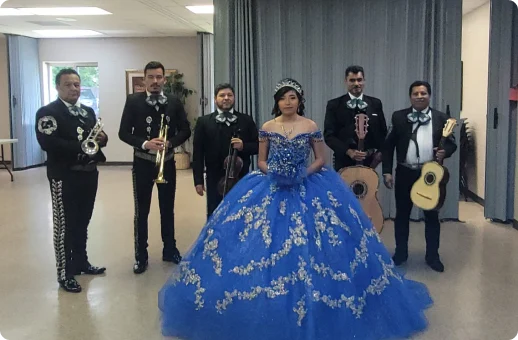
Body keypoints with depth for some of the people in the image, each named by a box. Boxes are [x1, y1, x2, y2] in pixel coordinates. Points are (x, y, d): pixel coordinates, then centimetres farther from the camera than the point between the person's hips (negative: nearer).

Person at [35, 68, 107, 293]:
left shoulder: (88, 111, 15)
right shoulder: (47, 112, -8)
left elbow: (97, 138, 16)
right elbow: (47, 143, -22)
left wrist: (101, 138, -8)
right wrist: (81, 147, -26)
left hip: (89, 173, 7)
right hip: (64, 176, -7)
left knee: (82, 222, 17)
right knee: (65, 225, 1)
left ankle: (81, 262, 32)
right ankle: (65, 274, 10)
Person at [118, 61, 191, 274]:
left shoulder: (174, 102, 1)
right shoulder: (133, 101, -5)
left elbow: (185, 130, 3)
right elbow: (124, 133, -7)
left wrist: (170, 143, -15)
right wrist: (145, 144, -22)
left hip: (167, 162, 2)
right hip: (143, 163, -2)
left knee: (168, 209, 13)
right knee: (141, 211, 5)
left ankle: (169, 250, 29)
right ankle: (141, 256, 17)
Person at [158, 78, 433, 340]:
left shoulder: (311, 127, 1)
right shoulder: (267, 128, 4)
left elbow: (321, 159, 5)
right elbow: (261, 161, 8)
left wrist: (304, 173, -12)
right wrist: (272, 172, -12)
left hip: (307, 190, -1)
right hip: (271, 189, 1)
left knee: (309, 248, -5)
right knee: (266, 247, -3)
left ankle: (310, 305, 11)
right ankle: (266, 301, 13)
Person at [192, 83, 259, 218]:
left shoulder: (246, 120, 6)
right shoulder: (204, 122, 3)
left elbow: (257, 146, 6)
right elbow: (198, 153, 0)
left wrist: (243, 146, -15)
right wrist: (198, 180, -5)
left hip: (241, 179, 1)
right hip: (215, 180, -1)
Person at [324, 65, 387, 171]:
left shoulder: (375, 103, 10)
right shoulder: (334, 105, 2)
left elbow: (383, 132, 14)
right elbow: (329, 135, -3)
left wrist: (379, 152, -3)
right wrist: (348, 151, -16)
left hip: (369, 162, 2)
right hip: (344, 162, -2)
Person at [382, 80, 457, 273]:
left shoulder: (441, 118, 2)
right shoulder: (399, 117, 1)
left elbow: (451, 142, 5)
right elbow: (389, 145, 1)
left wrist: (444, 152, -18)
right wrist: (387, 171, -5)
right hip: (405, 173, 0)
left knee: (432, 216, 9)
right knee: (402, 215, 11)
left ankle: (432, 256, 24)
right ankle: (401, 253, 26)